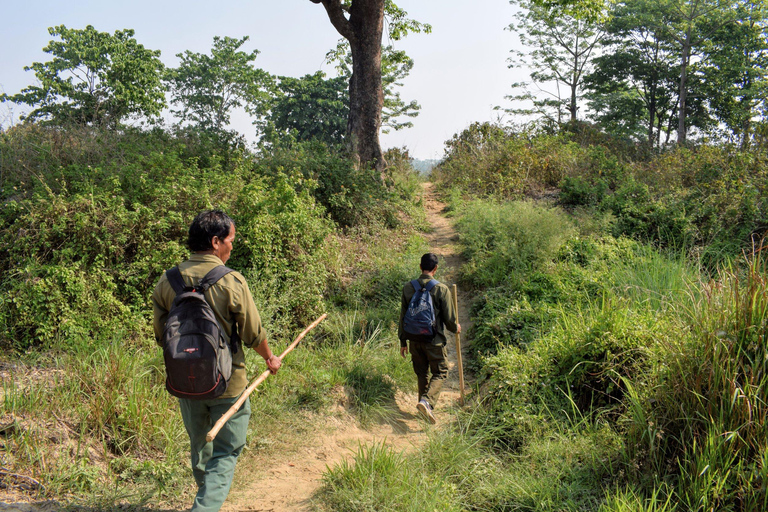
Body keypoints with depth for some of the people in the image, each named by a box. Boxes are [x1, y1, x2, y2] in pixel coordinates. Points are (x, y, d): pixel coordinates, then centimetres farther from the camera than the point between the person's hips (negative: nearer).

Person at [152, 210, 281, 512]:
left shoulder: (168, 281, -5)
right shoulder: (232, 282, -18)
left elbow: (160, 334, 4)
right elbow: (254, 334, -9)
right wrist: (270, 359, 10)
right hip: (227, 384, -5)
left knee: (199, 448, 24)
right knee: (225, 453, 9)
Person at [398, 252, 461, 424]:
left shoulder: (408, 287, -1)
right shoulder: (441, 289, -12)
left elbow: (403, 316, 5)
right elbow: (449, 318, -7)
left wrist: (403, 341, 14)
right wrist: (455, 328, 15)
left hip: (414, 339, 4)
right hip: (434, 340, -4)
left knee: (422, 373, 18)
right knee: (440, 372, 8)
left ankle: (425, 405, 24)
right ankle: (426, 400, -12)